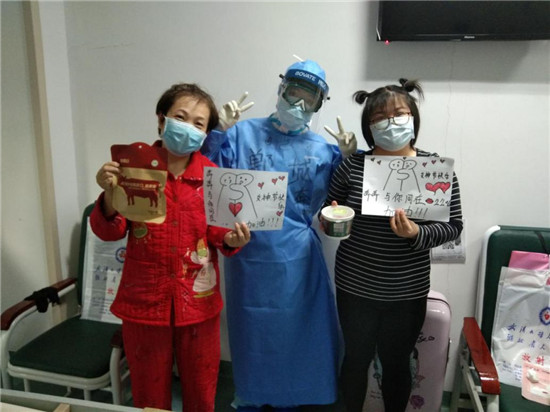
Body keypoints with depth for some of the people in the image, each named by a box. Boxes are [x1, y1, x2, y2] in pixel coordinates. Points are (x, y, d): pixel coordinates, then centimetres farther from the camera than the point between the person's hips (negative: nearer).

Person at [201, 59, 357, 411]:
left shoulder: (322, 150, 3)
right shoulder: (243, 133, -2)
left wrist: (347, 159, -7)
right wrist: (220, 132, -14)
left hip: (296, 259, 1)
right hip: (249, 255, -1)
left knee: (293, 328, 14)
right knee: (251, 328, 15)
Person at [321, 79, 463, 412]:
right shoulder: (353, 165, -5)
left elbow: (453, 226, -5)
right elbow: (328, 210, 5)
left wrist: (417, 234, -23)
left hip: (406, 292, 0)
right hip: (355, 287, 1)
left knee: (397, 363, 18)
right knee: (356, 359, 18)